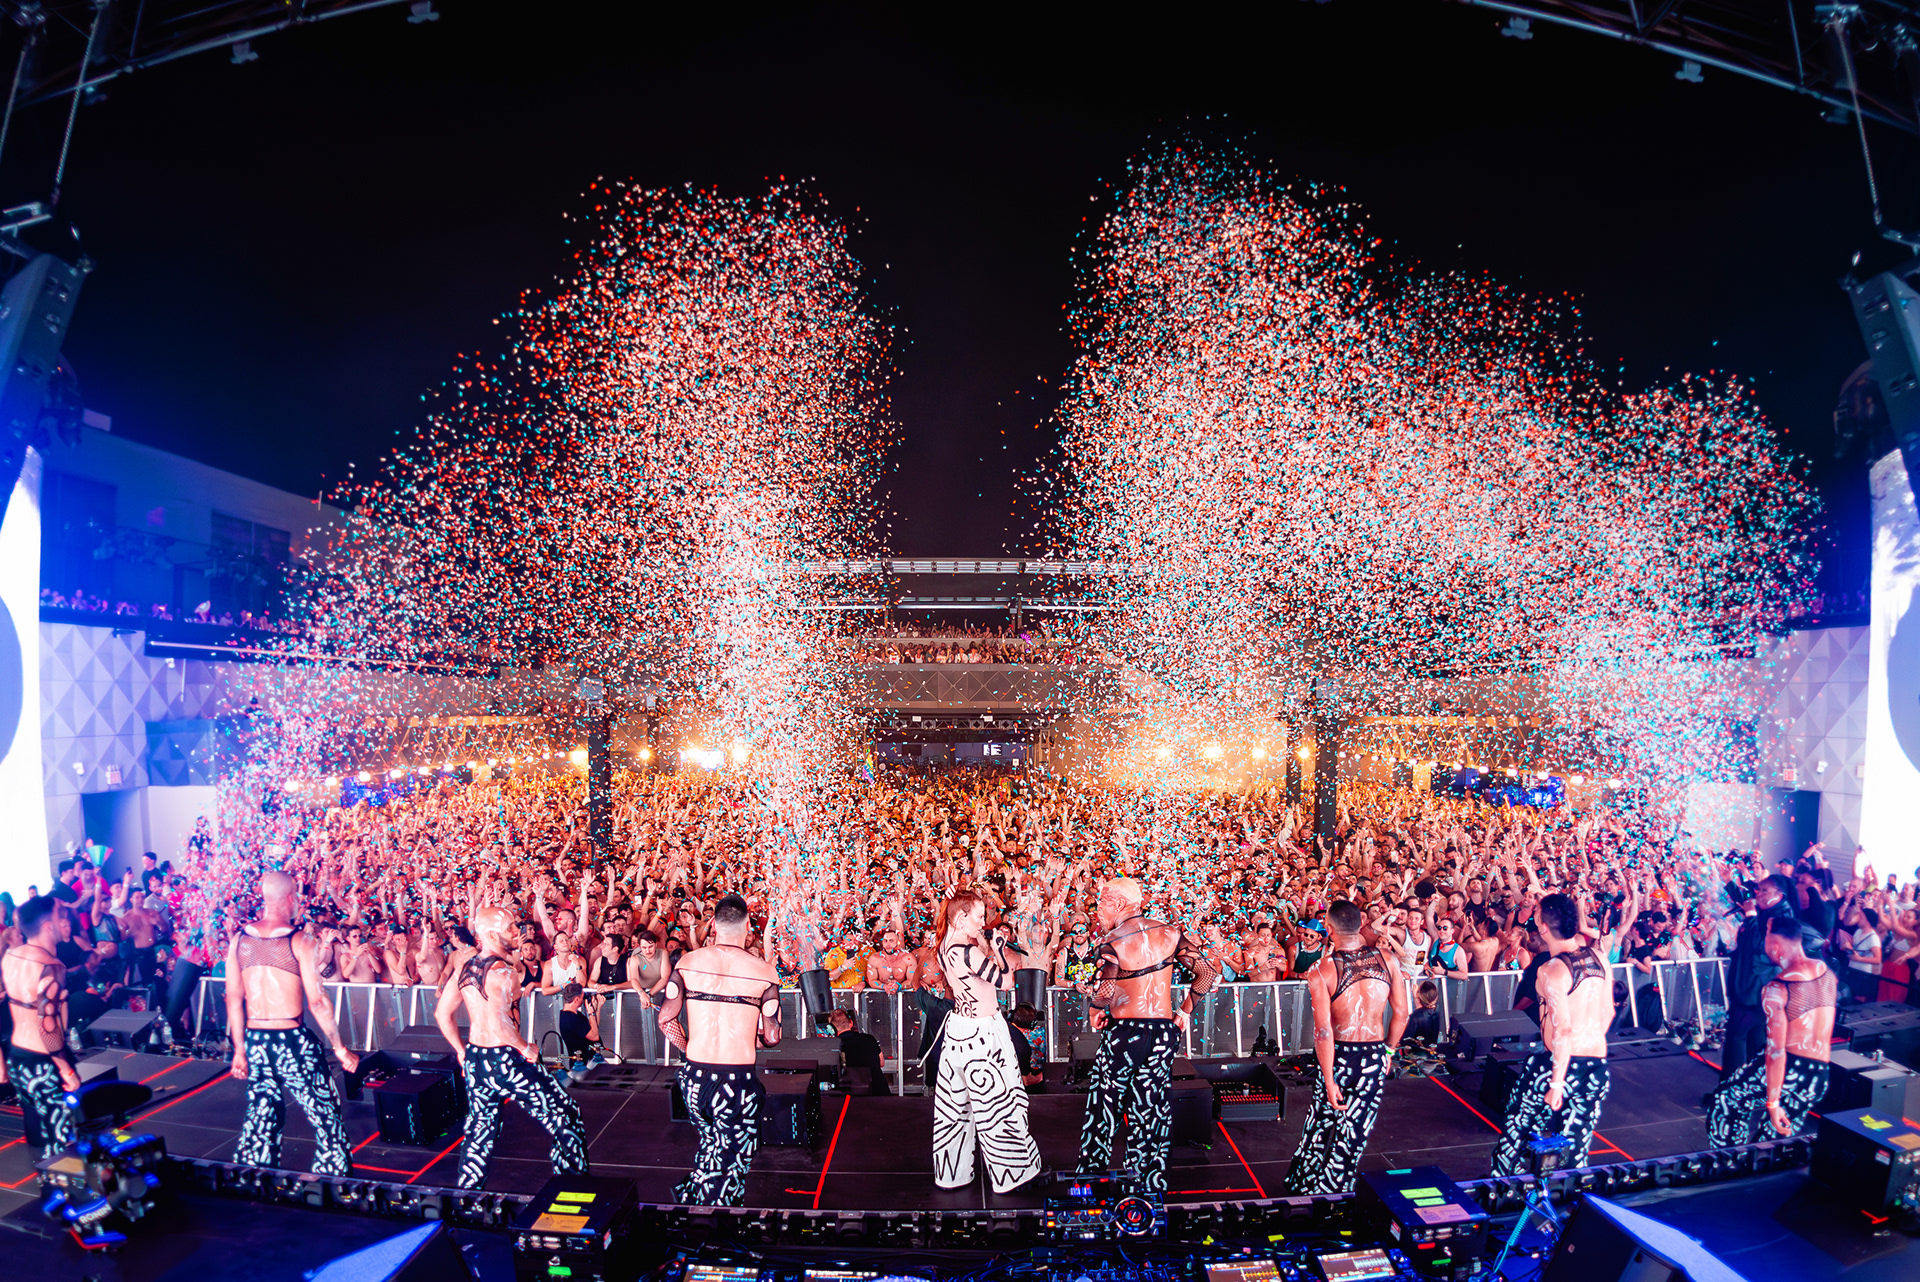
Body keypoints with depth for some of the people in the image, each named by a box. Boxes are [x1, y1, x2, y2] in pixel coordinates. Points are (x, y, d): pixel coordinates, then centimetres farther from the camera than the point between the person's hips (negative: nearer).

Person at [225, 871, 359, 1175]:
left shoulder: (239, 939, 1)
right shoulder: (299, 941, -13)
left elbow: (234, 998, 3)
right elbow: (317, 1002, -14)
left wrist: (239, 1050, 11)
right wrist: (340, 1048, -6)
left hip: (255, 1042, 5)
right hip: (292, 1041, -5)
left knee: (261, 1117, 20)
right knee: (326, 1115, 6)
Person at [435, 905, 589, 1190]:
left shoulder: (465, 968, 6)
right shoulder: (502, 971, -21)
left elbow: (442, 1012, 14)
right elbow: (498, 1023, -32)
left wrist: (462, 1051, 20)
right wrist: (526, 1049, -19)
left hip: (475, 1059, 8)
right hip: (506, 1061, -8)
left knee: (481, 1126, 24)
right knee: (565, 1116, 4)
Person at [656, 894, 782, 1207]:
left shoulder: (687, 962, -1)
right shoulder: (763, 972, -8)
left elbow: (665, 1018, -1)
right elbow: (771, 1037, -7)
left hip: (694, 1075, 3)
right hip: (739, 1077, -3)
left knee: (710, 1140, 29)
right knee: (732, 1159, 14)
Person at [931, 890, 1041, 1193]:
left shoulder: (946, 947, 2)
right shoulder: (968, 951, -26)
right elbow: (1006, 981, -20)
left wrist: (985, 944, 6)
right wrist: (998, 946, -11)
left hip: (959, 1026, 9)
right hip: (982, 1032, -9)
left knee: (956, 1100, 17)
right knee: (996, 1101, 7)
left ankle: (951, 1171, 29)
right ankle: (1009, 1172, 21)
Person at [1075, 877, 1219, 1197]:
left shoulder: (1113, 941, -14)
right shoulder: (1169, 933, 0)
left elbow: (1104, 989, -27)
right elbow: (1208, 972, 0)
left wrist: (1096, 1011, -7)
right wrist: (1186, 1010, 8)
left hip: (1124, 1031, -4)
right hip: (1164, 1032, 4)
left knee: (1104, 1105, 14)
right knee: (1152, 1109, 14)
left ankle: (1092, 1174, 26)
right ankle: (1152, 1185, 20)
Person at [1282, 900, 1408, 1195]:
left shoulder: (1321, 971, -17)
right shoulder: (1387, 960, -8)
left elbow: (1323, 1031, -20)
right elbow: (1401, 1013, 1)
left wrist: (1329, 1080, -13)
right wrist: (1389, 1051, 16)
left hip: (1340, 1056, -2)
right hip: (1375, 1057, 2)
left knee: (1322, 1125, 19)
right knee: (1355, 1130, 16)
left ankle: (1304, 1187, 35)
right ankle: (1335, 1188, 27)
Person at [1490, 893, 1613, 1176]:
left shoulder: (1552, 970, -18)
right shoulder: (1599, 958, 3)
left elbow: (1563, 1030, -22)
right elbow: (1607, 1013, 12)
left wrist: (1557, 1081, -18)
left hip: (1561, 1062, -5)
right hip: (1598, 1064, 6)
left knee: (1518, 1125, 15)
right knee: (1578, 1140, 15)